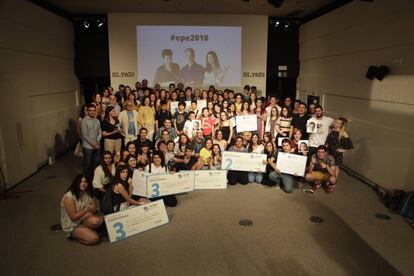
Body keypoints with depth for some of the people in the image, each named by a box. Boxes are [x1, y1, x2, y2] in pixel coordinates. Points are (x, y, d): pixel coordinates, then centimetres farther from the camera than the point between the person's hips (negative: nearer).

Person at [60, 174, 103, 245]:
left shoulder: (87, 193, -1)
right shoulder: (69, 197, -21)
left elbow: (94, 209, 1)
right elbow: (73, 217, -20)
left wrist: (94, 209, -22)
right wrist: (87, 209, -22)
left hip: (84, 221, 5)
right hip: (72, 226, -5)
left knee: (98, 220, -29)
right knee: (94, 238, -23)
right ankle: (75, 235, 2)